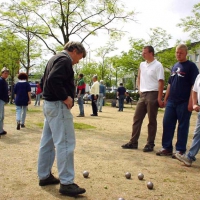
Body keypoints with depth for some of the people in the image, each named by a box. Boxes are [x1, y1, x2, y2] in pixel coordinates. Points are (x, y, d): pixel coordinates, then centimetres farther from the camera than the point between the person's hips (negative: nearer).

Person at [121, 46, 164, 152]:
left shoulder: (157, 65, -8)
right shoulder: (142, 64, 12)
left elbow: (161, 82, -12)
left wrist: (159, 98, -17)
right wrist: (140, 90, 11)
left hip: (152, 95, -7)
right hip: (143, 95, 7)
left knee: (152, 120, 1)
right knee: (137, 118, 7)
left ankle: (150, 144, 10)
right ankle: (133, 142, 14)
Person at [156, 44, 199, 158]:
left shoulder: (191, 66, -4)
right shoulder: (175, 66, 16)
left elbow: (194, 85, -10)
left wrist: (191, 101, -16)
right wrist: (166, 99, 16)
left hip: (184, 102, -6)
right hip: (171, 102, 6)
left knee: (183, 126, 2)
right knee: (167, 124, 6)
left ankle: (180, 150, 10)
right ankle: (167, 148, 15)